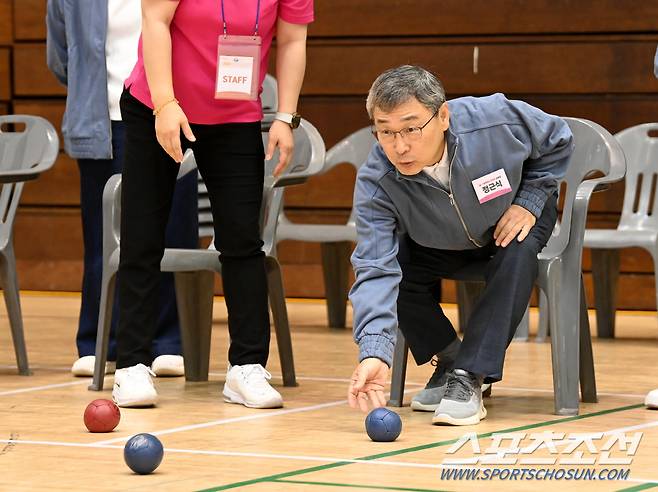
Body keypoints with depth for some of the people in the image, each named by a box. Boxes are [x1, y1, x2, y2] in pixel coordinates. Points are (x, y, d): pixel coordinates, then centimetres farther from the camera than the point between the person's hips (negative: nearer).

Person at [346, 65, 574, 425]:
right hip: (440, 245, 1)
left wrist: (529, 200, -22)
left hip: (513, 221, -1)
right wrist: (374, 353, -54)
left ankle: (469, 377, -27)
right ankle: (449, 358, -1)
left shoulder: (498, 119, -36)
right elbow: (375, 271, -41)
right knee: (394, 265, -25)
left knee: (516, 257, -33)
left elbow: (557, 141, -13)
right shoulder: (375, 183, -35)